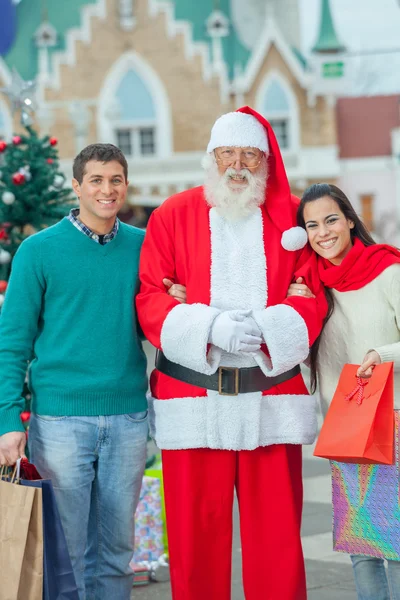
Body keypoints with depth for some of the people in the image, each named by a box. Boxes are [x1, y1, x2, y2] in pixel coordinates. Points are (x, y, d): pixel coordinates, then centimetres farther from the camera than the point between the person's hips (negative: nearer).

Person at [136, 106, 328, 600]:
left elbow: (314, 299, 4)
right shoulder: (173, 216, 7)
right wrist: (211, 327, -17)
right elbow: (149, 300, 0)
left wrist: (265, 328, -16)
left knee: (276, 533, 1)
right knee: (196, 536, 1)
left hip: (272, 401, 1)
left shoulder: (293, 217, 10)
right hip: (192, 401, 0)